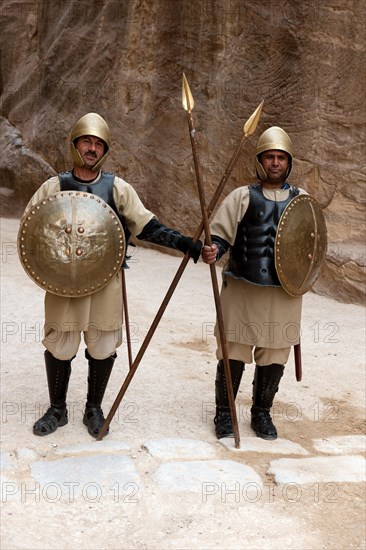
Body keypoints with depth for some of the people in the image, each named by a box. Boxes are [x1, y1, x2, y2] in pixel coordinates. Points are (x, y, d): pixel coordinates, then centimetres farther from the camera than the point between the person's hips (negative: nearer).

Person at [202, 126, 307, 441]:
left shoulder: (301, 199, 9)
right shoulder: (242, 196, 0)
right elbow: (221, 235, -4)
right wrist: (212, 250, -26)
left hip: (284, 292, 3)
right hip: (242, 288, -2)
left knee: (274, 355, 11)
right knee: (233, 353, 4)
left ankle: (262, 413, 30)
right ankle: (224, 412, 24)